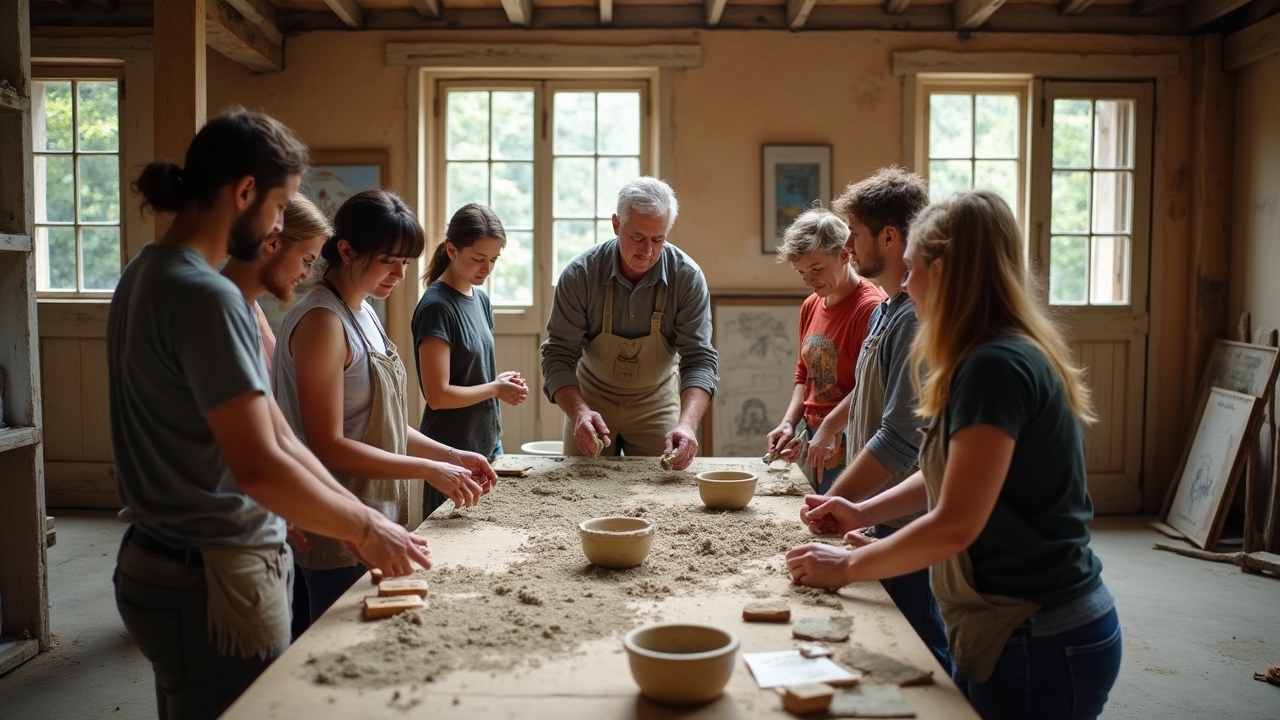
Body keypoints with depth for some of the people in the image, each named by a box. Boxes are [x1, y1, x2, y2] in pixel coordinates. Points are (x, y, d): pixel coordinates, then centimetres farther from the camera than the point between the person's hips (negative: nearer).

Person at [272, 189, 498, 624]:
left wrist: (451, 456, 3)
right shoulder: (322, 321, -17)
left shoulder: (363, 312, 10)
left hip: (377, 524, 9)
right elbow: (328, 446, -21)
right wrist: (429, 470, -19)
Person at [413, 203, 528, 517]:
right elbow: (438, 395, -19)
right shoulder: (437, 306, -16)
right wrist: (496, 389, -9)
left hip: (488, 442, 8)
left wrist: (501, 379, -3)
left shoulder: (480, 298, 7)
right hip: (453, 450, -8)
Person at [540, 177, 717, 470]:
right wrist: (579, 411, -37)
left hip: (656, 403, 0)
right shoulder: (580, 274, -21)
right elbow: (558, 356, -19)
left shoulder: (688, 277, -20)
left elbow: (699, 359, -22)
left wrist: (687, 423, -39)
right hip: (591, 399, 0)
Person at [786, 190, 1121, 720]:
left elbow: (955, 525, -24)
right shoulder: (1011, 354, 9)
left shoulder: (995, 366, -22)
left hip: (1037, 645, -9)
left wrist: (846, 567, -12)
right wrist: (864, 512, 12)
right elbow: (954, 473, 20)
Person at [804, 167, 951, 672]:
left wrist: (833, 505, -19)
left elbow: (899, 441, -24)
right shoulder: (888, 306, 10)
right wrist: (828, 427, 28)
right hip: (885, 514, 10)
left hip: (907, 525, -10)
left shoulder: (914, 317, -21)